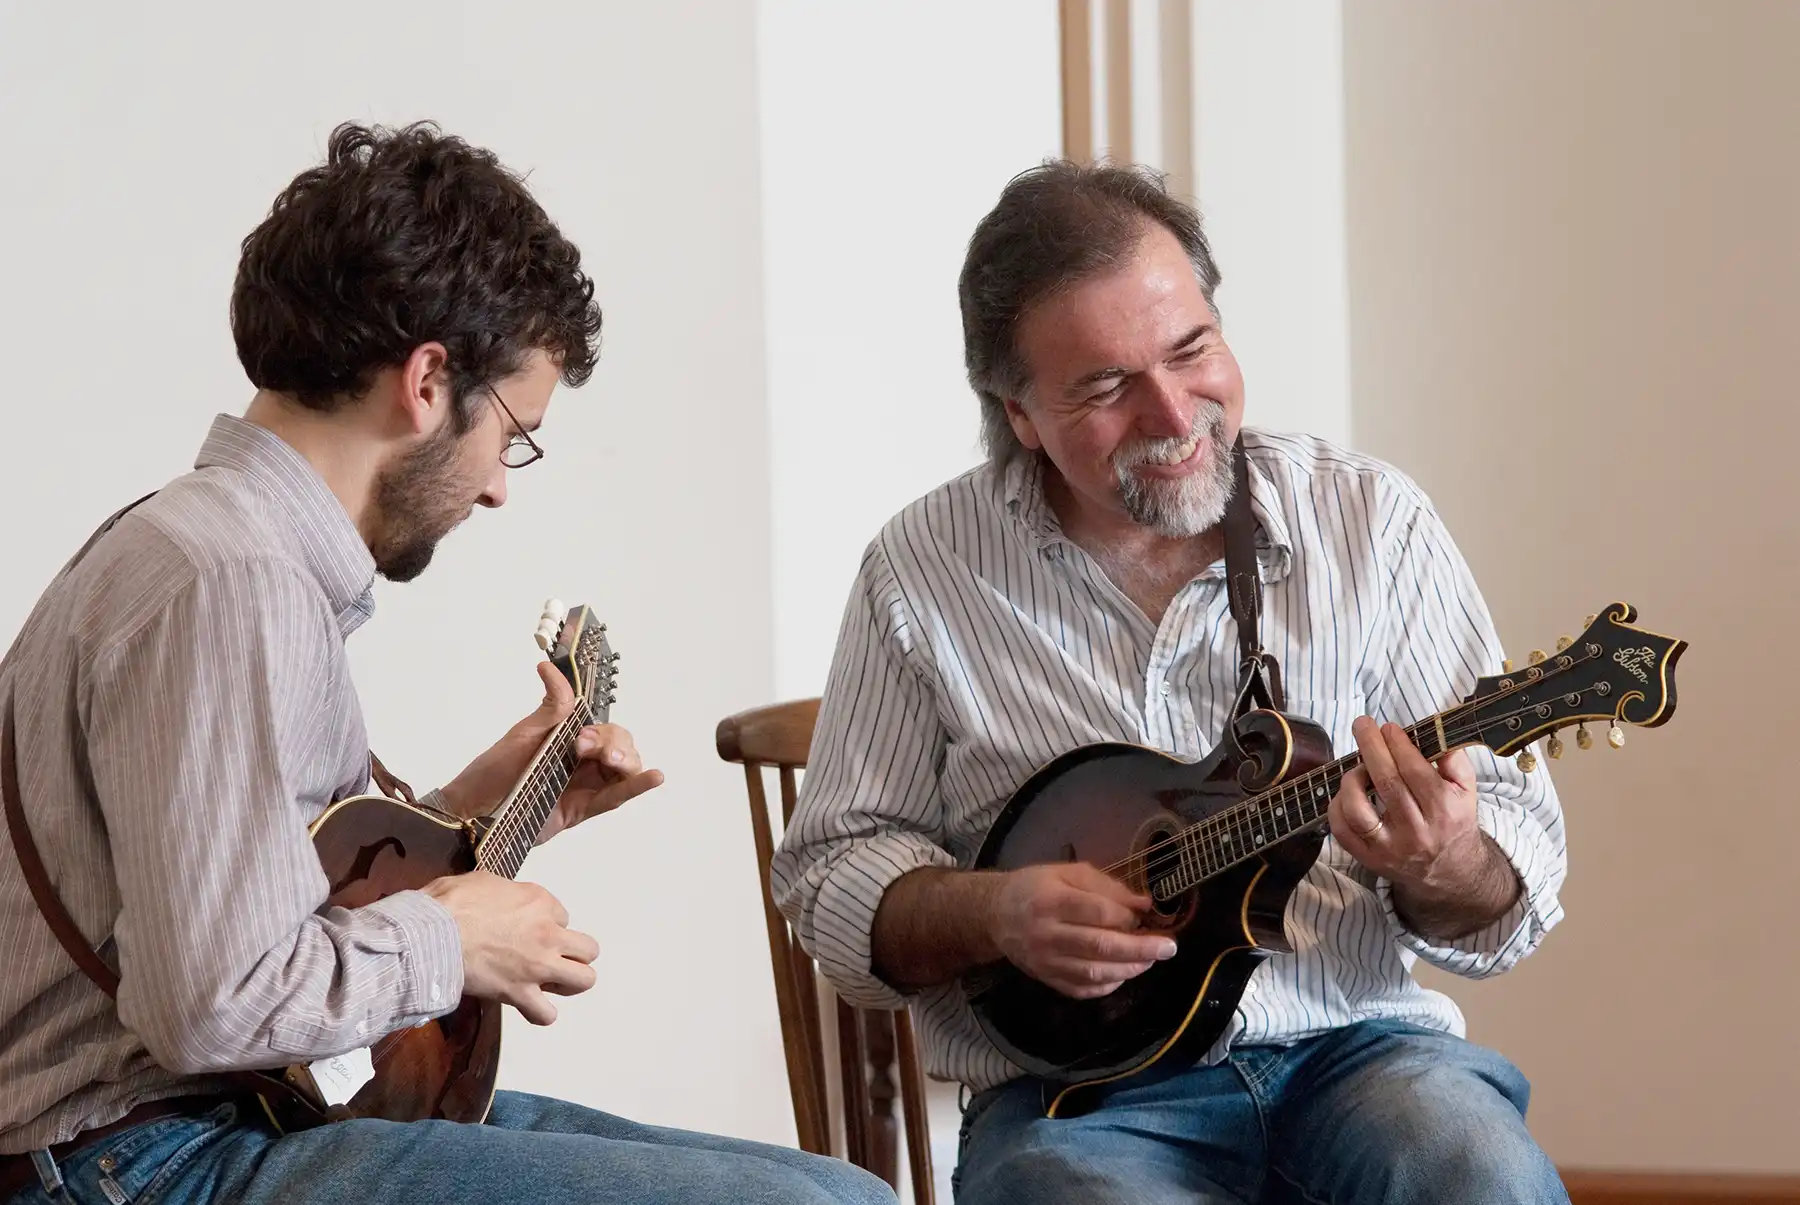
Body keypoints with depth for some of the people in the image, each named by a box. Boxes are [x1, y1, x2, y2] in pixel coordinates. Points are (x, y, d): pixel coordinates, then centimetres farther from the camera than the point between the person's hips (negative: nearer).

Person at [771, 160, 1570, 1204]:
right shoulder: (925, 572, 3)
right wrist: (993, 913, -12)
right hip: (1079, 1096, -1)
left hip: (1353, 1048, 1)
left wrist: (1440, 869, -22)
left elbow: (1516, 896, 1)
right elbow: (831, 874, 8)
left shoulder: (1372, 521, 3)